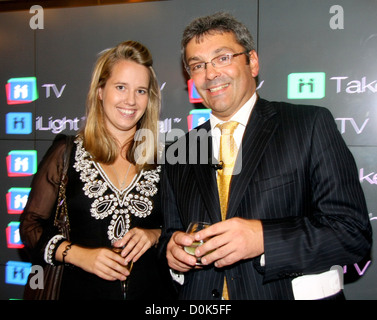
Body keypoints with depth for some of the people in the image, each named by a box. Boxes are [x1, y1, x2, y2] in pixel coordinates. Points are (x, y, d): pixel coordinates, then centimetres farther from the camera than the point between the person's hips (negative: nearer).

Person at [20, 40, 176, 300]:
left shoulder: (162, 158, -2)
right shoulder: (67, 152, -4)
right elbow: (31, 224, -1)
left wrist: (156, 235, -12)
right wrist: (77, 254, -14)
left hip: (152, 290, 1)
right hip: (82, 289, -1)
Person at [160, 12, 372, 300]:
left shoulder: (311, 125, -8)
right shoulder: (179, 155, 3)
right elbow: (170, 232, 10)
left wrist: (263, 237, -25)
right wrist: (173, 248, -11)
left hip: (296, 292, -2)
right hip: (200, 295, 3)